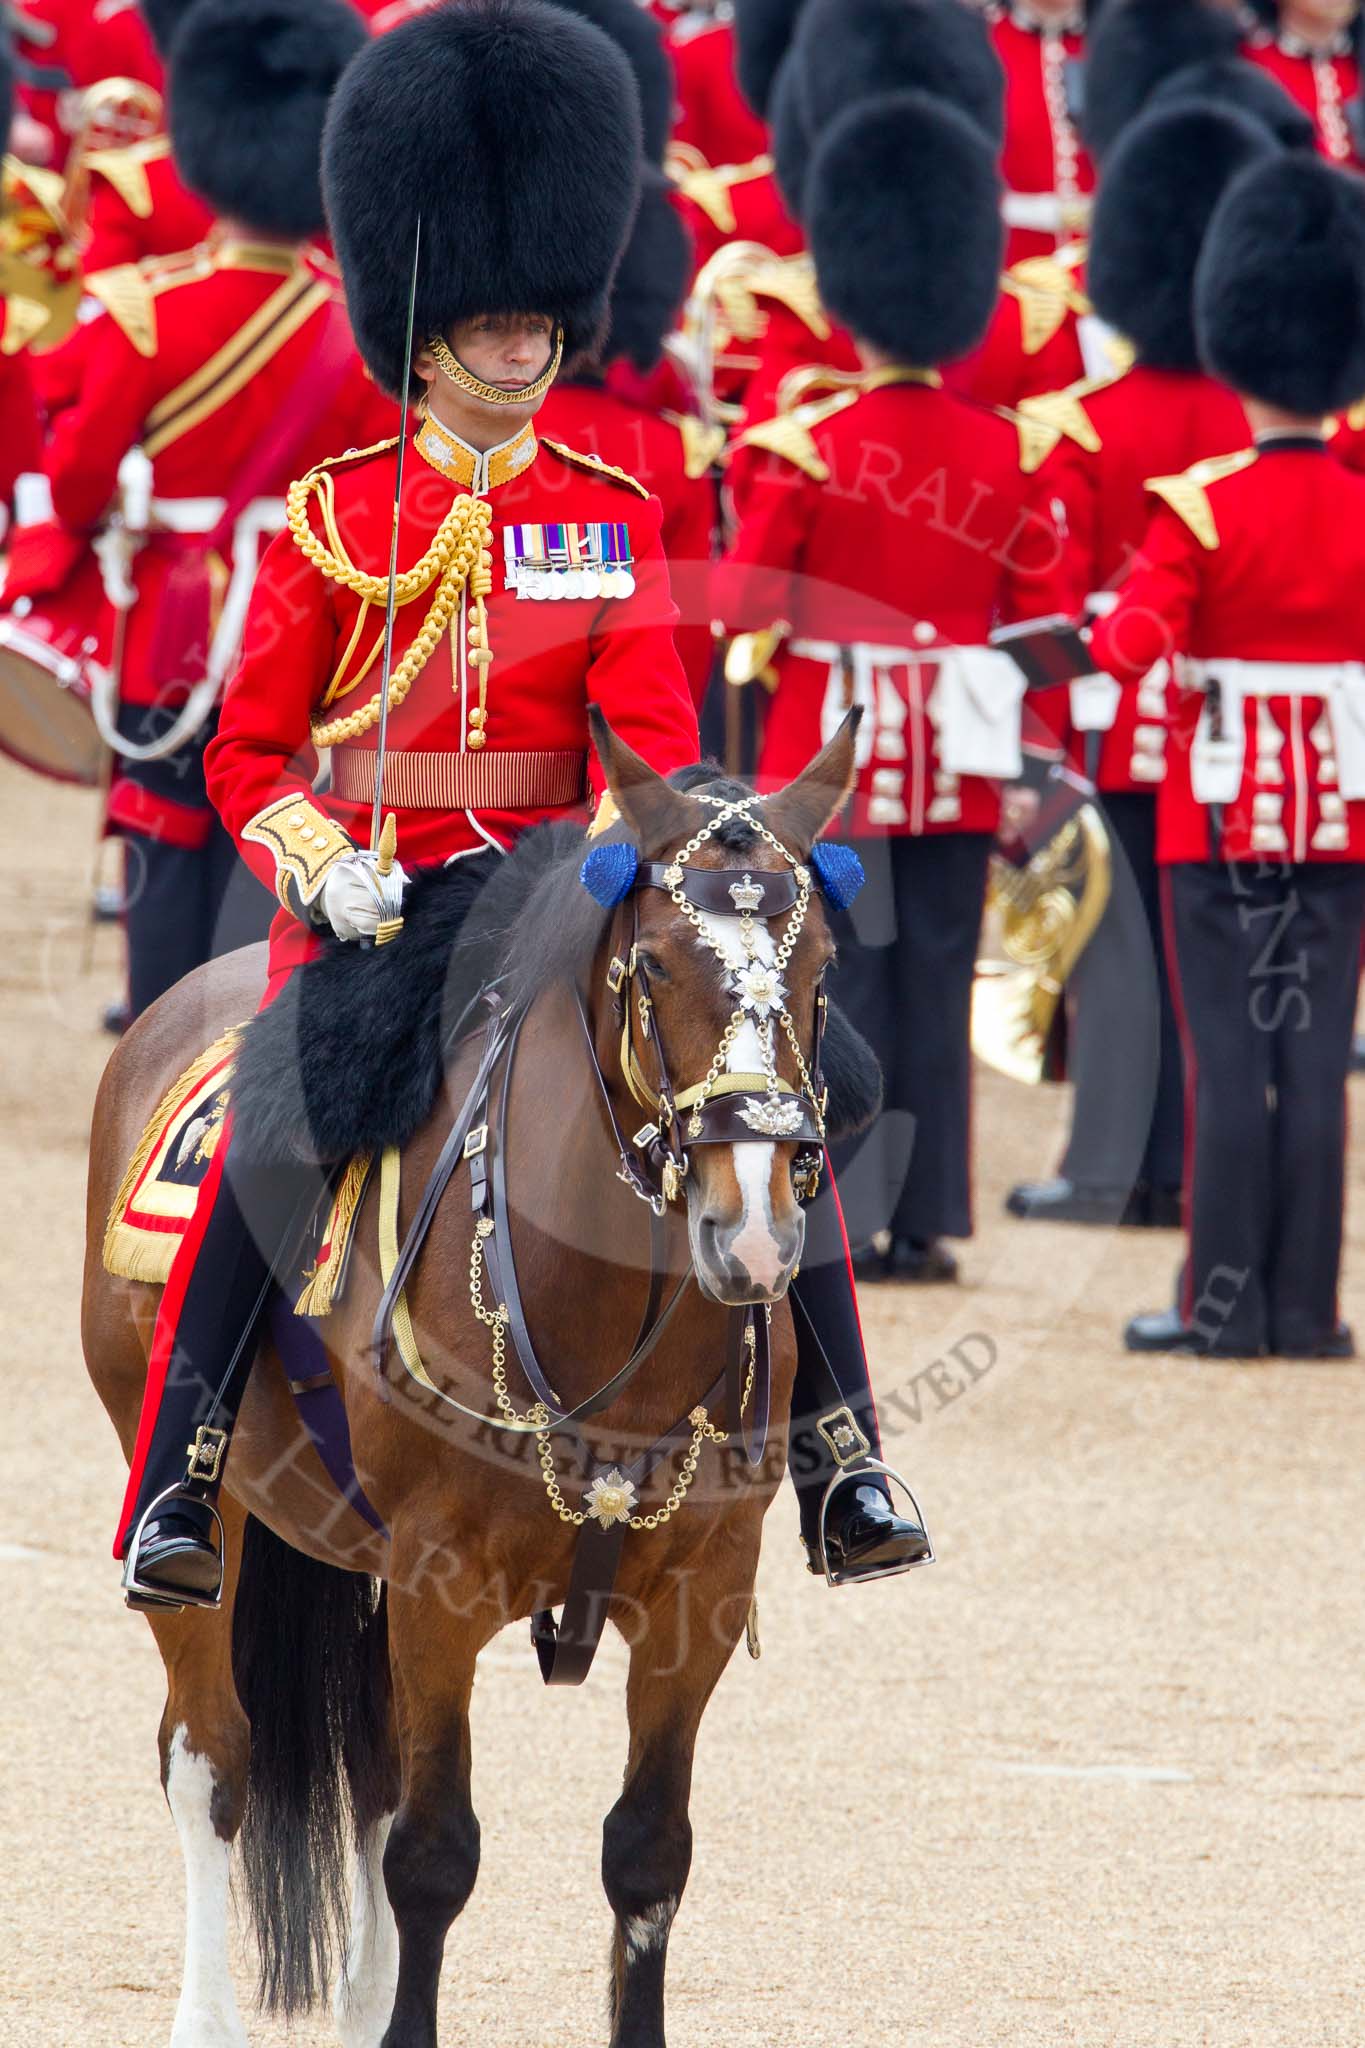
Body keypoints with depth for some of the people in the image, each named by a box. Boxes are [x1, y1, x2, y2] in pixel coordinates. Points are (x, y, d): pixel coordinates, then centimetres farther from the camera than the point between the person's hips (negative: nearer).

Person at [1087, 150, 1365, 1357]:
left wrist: (1096, 628, 1)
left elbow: (1133, 644, -18)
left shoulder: (1201, 507, -12)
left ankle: (1226, 1303, 1)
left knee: (1228, 1061, 0)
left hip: (1220, 808, -3)